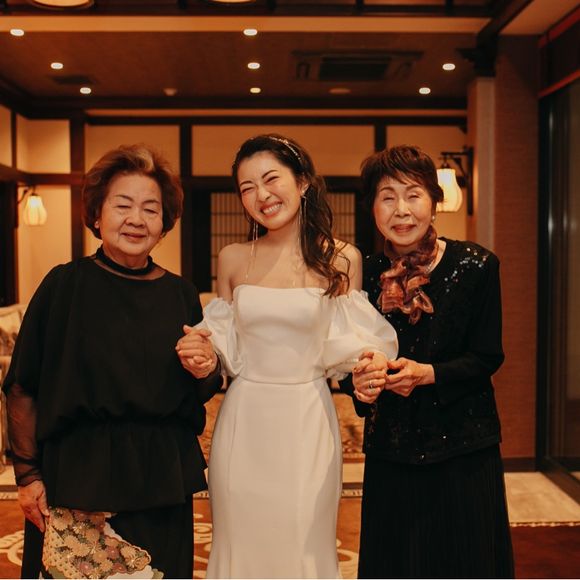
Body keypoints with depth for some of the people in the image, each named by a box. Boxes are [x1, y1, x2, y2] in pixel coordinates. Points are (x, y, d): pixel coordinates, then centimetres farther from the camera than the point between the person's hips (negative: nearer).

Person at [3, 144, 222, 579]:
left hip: (162, 479, 3)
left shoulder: (180, 294, 3)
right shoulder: (65, 284, -6)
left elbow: (201, 394, 12)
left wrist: (205, 372, -9)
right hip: (78, 475, -3)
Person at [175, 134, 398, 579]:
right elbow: (225, 346, 11)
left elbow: (347, 344, 2)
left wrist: (370, 360, -18)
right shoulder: (233, 259, 3)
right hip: (243, 421, 2)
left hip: (307, 422, -1)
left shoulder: (342, 259, -3)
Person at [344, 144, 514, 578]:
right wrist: (361, 381, -18)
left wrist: (427, 373, -23)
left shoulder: (475, 266, -8)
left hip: (463, 449, -2)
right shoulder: (367, 275, 0)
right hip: (390, 450, 3)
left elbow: (487, 357, -8)